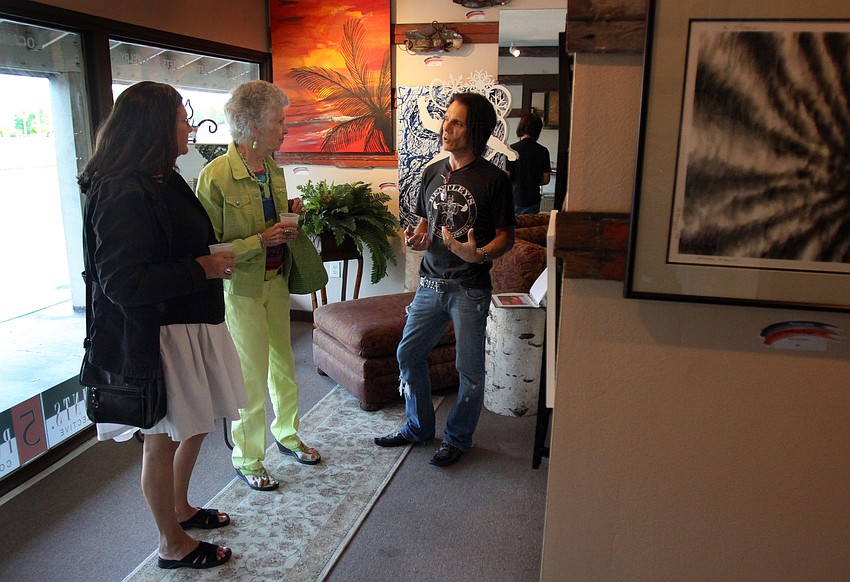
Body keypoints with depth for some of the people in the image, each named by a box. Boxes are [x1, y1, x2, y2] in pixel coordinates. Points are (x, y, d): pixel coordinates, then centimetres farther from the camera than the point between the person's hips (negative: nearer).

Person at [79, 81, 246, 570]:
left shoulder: (164, 181, 9)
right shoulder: (122, 194, -22)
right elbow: (122, 282, -27)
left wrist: (215, 258, 11)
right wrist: (202, 268, -22)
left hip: (192, 326, 10)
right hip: (156, 336, -10)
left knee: (196, 424, 22)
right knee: (162, 440, 7)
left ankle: (180, 507, 45)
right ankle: (174, 545, 27)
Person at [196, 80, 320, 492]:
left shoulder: (273, 168, 4)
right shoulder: (215, 176, -19)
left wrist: (291, 213, -1)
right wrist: (261, 241, -24)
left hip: (276, 280, 7)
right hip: (241, 288, -7)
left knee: (283, 364, 18)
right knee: (252, 378, 4)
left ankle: (287, 435, 40)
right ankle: (246, 460, 25)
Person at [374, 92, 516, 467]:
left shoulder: (493, 179, -9)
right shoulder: (432, 173, 8)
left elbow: (506, 236, -7)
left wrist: (479, 254, -26)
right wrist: (415, 239, -5)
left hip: (470, 290, -5)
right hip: (430, 283, 6)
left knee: (469, 369, 5)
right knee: (408, 353, 12)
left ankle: (458, 438, 27)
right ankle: (418, 426, 32)